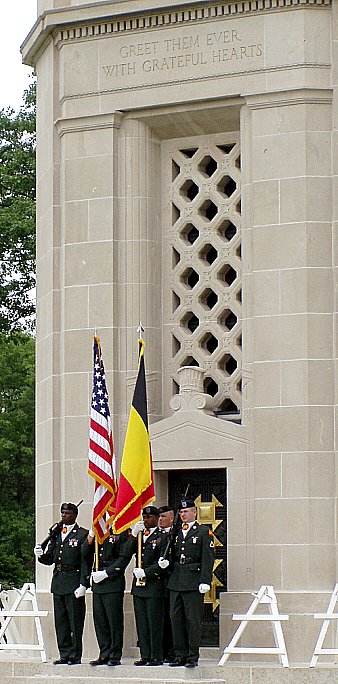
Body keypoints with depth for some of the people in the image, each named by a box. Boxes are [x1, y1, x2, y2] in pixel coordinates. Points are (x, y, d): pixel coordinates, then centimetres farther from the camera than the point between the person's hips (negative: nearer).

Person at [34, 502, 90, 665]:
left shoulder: (83, 535, -4)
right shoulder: (56, 534, 15)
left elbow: (85, 562, -8)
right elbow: (50, 559, 17)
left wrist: (83, 584, -15)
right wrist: (41, 555, -6)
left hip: (74, 582, -6)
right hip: (58, 582, 6)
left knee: (75, 620, -4)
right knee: (60, 620, 8)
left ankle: (75, 655, 1)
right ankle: (65, 655, 13)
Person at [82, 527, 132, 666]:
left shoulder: (122, 533, -4)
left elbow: (124, 558, -10)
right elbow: (85, 554, 13)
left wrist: (106, 573, -14)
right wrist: (91, 536, -2)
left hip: (113, 582, -6)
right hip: (97, 584, 6)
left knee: (114, 620, -3)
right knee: (99, 620, 8)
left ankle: (115, 657, 2)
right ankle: (104, 655, 14)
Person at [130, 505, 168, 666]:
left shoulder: (162, 537, -3)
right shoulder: (138, 535, 15)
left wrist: (145, 572, -17)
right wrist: (134, 535, -6)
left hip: (154, 585, -6)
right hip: (138, 585, 6)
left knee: (154, 622, -4)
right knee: (141, 622, 7)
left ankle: (156, 657, -1)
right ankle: (145, 656, 11)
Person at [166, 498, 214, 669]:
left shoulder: (204, 532, 0)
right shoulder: (176, 532, 16)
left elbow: (207, 559, -7)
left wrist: (205, 581, -14)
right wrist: (164, 562, 1)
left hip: (193, 582, -6)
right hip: (175, 582, 6)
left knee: (193, 619, -4)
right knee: (176, 618, 6)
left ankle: (193, 656, 0)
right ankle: (180, 655, 12)